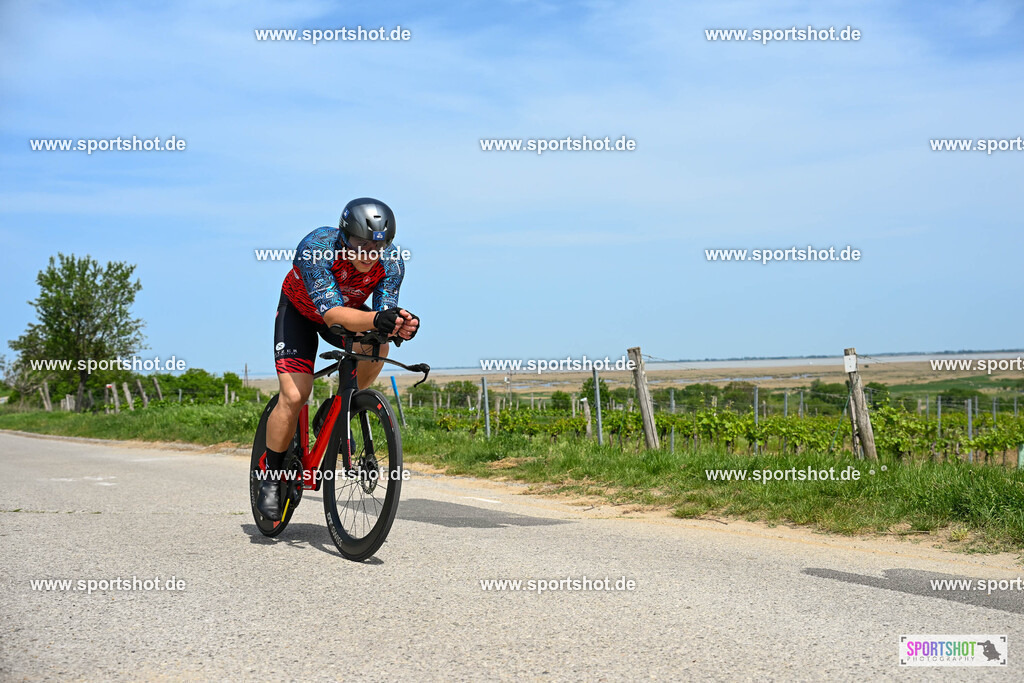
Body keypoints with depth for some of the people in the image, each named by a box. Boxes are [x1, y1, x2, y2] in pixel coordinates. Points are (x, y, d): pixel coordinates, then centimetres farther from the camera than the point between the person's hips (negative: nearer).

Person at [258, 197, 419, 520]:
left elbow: (385, 310, -31)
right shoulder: (316, 248, -39)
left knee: (376, 345, -29)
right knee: (294, 396, -17)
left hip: (349, 308, 3)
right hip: (300, 310, -3)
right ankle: (271, 478, 2)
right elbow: (332, 314, -48)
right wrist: (376, 318, -65)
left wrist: (402, 325, -55)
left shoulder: (391, 262, -27)